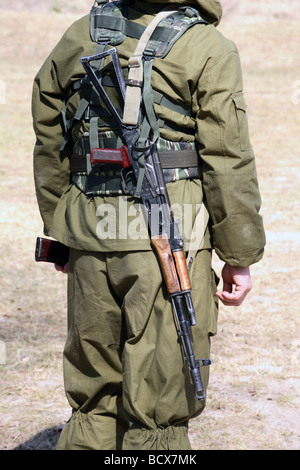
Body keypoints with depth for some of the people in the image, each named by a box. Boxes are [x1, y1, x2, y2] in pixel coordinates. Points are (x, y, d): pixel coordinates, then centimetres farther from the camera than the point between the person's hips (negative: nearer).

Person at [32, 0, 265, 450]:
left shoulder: (77, 37, 10)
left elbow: (50, 147, 15)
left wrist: (60, 232, 24)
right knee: (160, 408, 3)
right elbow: (228, 163, -9)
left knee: (94, 399, 16)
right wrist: (240, 256, -1)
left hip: (92, 242, 5)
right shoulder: (207, 50, -7)